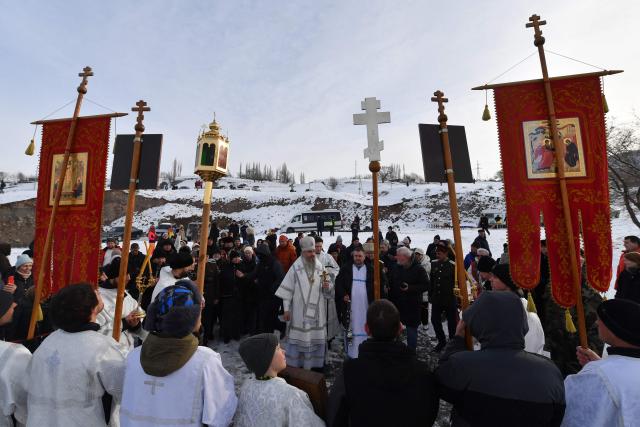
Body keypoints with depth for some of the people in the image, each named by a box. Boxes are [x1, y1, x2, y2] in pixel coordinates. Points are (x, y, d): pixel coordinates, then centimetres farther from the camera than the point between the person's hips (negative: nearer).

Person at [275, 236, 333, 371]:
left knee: (316, 338, 10)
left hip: (316, 312, 3)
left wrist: (328, 287, -15)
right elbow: (287, 289, -6)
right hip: (299, 312, -2)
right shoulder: (295, 268, -6)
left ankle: (316, 366, 27)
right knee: (299, 338, 5)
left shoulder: (320, 267, 2)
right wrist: (286, 308, -7)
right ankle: (295, 366, 24)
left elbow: (329, 291, 7)